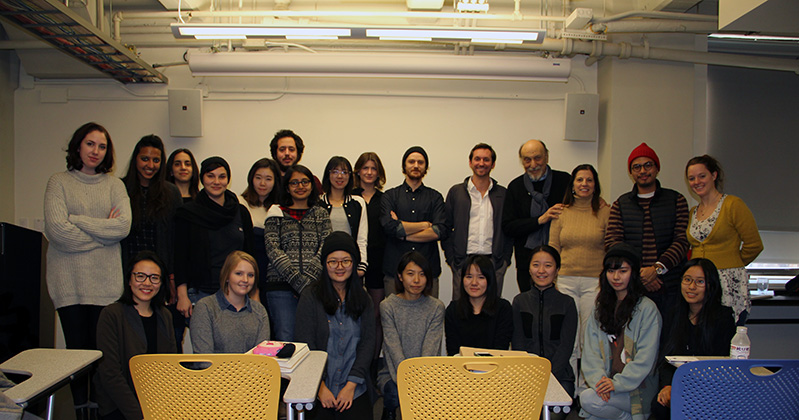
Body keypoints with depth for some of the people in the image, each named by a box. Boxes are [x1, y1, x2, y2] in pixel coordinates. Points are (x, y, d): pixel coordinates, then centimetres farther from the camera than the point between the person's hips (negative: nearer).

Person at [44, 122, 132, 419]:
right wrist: (103, 229, -6)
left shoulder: (114, 185, 10)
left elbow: (124, 225, -6)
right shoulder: (59, 183, 5)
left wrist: (77, 221, -8)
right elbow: (56, 229, -10)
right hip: (69, 281, -1)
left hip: (105, 282, 1)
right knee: (76, 347, 4)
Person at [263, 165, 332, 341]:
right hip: (281, 286, -1)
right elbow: (273, 250, -1)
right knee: (285, 339, -8)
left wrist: (307, 279, -11)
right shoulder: (276, 213, 11)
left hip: (315, 285, 1)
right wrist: (298, 282, -12)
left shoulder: (321, 214, 16)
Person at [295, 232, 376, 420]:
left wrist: (351, 385, -6)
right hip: (318, 386, -2)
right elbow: (304, 344, -2)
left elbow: (367, 343, 5)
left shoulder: (363, 299, 10)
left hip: (355, 388, 2)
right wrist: (320, 387, -9)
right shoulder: (310, 297, 1)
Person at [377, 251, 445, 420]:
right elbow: (394, 349, -13)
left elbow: (430, 350, -9)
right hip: (392, 372, 0)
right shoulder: (387, 306, -2)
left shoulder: (436, 307, 1)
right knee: (395, 392, -32)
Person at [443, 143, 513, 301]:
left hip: (494, 264, 1)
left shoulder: (503, 194, 10)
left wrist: (505, 260, 2)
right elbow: (445, 228, 7)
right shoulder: (456, 192, 7)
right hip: (463, 262, -1)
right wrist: (451, 259, -1)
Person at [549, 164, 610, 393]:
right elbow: (553, 247, 11)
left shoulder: (605, 212, 3)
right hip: (565, 281, 2)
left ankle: (587, 387, 13)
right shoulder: (561, 212, 10)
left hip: (595, 282, -2)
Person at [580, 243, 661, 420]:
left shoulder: (647, 309, -3)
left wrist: (618, 383, -18)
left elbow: (646, 358, -9)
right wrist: (599, 379, -11)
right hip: (608, 381, 4)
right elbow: (590, 351, 6)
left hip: (638, 387, -4)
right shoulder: (601, 309, 13)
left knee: (588, 399, -26)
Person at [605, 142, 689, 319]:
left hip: (670, 287, 0)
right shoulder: (620, 205, 12)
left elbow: (682, 240, 0)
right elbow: (611, 243, 1)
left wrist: (658, 268, -15)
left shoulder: (676, 200, 11)